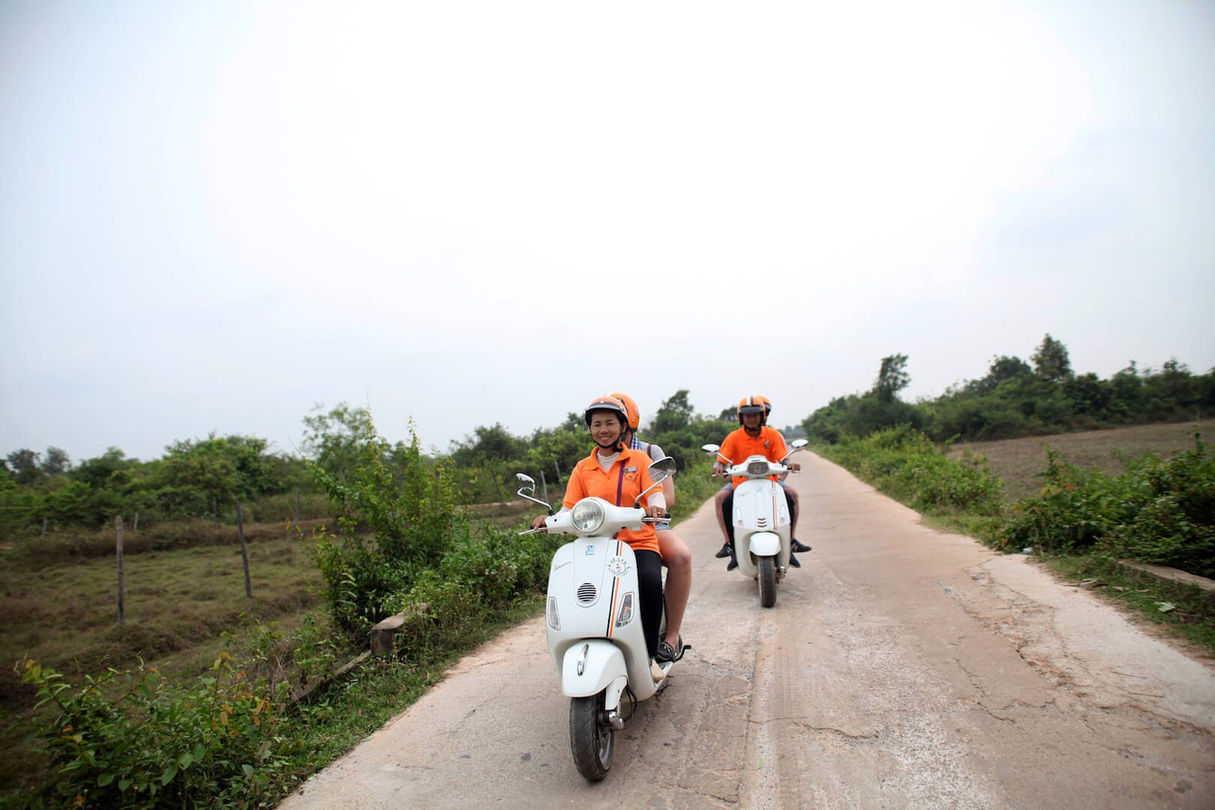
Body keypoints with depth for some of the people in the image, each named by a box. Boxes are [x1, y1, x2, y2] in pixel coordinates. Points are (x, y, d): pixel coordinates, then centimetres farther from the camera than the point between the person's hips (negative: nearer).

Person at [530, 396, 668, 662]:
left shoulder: (640, 459, 9)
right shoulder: (582, 468, 14)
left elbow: (656, 495, -3)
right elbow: (570, 510, 6)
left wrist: (655, 508, -27)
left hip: (639, 543, -1)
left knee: (649, 581, -31)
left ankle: (649, 654, -13)